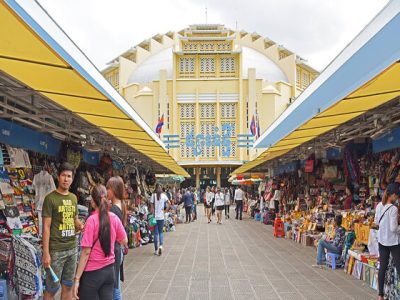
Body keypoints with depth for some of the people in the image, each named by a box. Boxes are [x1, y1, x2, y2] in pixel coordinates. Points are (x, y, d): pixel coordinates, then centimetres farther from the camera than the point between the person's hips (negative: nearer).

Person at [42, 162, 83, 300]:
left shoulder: (73, 198, 10)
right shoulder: (50, 198, -9)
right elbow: (46, 227, -11)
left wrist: (80, 226, -4)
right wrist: (46, 253, -15)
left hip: (72, 248, 6)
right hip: (56, 250, -6)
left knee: (68, 286, 14)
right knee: (52, 288, 2)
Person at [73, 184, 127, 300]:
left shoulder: (92, 220, -15)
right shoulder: (114, 218, -2)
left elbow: (86, 252, -16)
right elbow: (124, 242, 9)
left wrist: (77, 278, -12)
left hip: (92, 272, -5)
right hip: (109, 270, 5)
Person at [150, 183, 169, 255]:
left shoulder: (153, 195, -6)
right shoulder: (163, 195, -1)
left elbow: (151, 207, -8)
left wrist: (152, 215, 0)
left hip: (155, 217, -1)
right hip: (161, 216, 1)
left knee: (156, 233, 7)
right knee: (161, 232, 14)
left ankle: (156, 250, 11)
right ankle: (161, 245, -8)